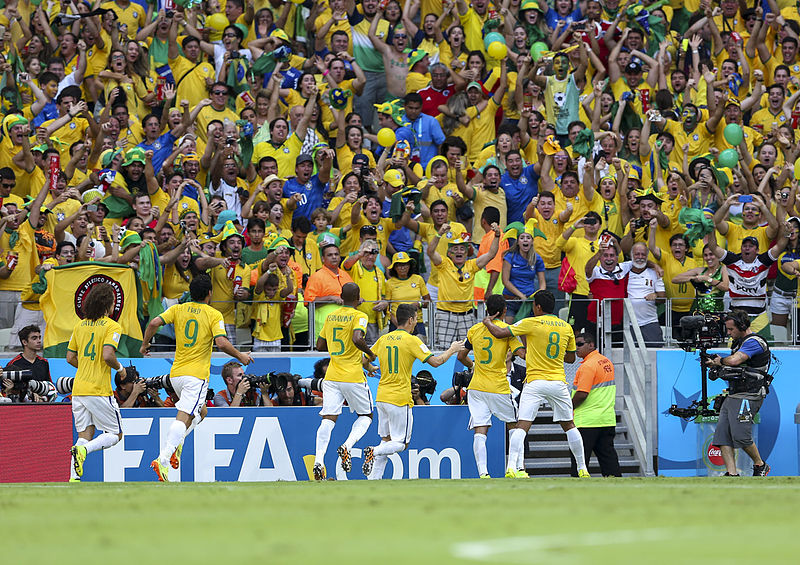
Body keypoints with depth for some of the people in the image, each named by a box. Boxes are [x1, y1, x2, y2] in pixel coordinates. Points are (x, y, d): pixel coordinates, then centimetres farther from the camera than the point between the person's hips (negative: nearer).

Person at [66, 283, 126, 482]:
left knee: (85, 434, 9)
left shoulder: (80, 326, 12)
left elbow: (70, 358, 14)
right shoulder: (112, 326, -8)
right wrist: (120, 368, -1)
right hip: (99, 390, -6)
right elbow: (107, 355, -20)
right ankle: (83, 450, -22)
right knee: (115, 434, 5)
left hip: (78, 389, 6)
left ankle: (74, 477, -7)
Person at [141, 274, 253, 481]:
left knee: (201, 412, 26)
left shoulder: (178, 309, 8)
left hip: (176, 374, 6)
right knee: (184, 418, -14)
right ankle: (163, 459, -31)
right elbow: (222, 343, -16)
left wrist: (144, 344, 11)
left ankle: (175, 444, 6)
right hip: (197, 375, -6)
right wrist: (240, 356, 0)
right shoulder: (214, 315, -4)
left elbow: (154, 323, -5)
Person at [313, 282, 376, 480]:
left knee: (328, 419, -2)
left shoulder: (330, 317, 11)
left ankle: (319, 460, -20)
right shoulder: (359, 316, -6)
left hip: (332, 376, 4)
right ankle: (347, 446, -13)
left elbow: (320, 345, 17)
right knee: (366, 415, 13)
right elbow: (357, 339, -24)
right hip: (353, 376, -4)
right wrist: (370, 353, -7)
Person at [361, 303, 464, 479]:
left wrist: (371, 369, 39)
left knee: (386, 440, 15)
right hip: (400, 399, -6)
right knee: (401, 443, 1)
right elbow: (435, 362, -13)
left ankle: (373, 479, 5)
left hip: (382, 397, 6)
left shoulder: (383, 339, 7)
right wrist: (452, 350, 4)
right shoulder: (412, 341, -10)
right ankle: (373, 451, -24)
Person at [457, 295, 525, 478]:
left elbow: (461, 356, 17)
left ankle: (483, 473, -19)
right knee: (514, 427, 16)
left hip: (476, 387, 2)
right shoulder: (507, 329, -4)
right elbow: (521, 353, -13)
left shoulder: (474, 330, 8)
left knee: (479, 432, -4)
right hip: (499, 387, -2)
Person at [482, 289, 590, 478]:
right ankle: (582, 469, 19)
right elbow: (571, 357, 18)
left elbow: (499, 333, -6)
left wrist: (487, 322, 13)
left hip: (535, 382, -3)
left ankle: (512, 467, -22)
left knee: (522, 426, -7)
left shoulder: (531, 323, -6)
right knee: (569, 425, 16)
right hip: (559, 382, 3)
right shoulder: (566, 327, 7)